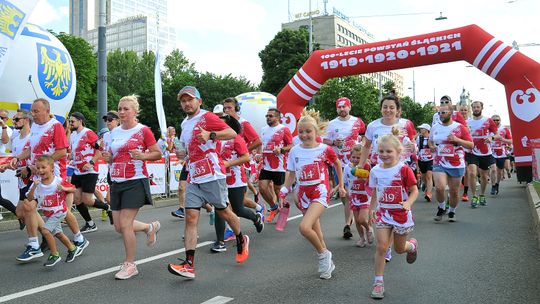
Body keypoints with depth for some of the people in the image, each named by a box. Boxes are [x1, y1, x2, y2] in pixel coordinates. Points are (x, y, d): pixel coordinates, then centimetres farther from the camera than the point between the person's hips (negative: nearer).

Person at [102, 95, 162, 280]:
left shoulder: (143, 131, -6)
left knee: (125, 225, -7)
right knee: (118, 227, 7)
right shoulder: (114, 132, 13)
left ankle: (130, 265, 10)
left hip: (135, 182, -7)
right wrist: (108, 158, 0)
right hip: (117, 182, 7)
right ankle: (150, 227, 34)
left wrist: (142, 156, -20)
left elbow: (158, 154, -3)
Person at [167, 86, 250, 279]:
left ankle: (241, 241, 36)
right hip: (193, 179, 7)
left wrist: (210, 135, -33)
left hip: (213, 176, -6)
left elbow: (232, 134, -20)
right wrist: (184, 155, 17)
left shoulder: (207, 117, -7)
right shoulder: (184, 123, 17)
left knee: (223, 212, 8)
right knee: (191, 217, -5)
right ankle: (189, 265, -7)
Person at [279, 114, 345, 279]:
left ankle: (323, 254, 4)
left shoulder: (324, 149, -8)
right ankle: (327, 262, 33)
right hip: (304, 193, 5)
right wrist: (284, 190, -1)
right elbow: (291, 174, 10)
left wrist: (341, 185, 14)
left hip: (320, 191, -5)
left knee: (304, 227, -22)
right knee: (316, 231, 13)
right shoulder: (294, 151, 1)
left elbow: (337, 165, 9)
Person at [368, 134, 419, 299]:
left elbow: (414, 190, -11)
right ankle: (378, 281, 3)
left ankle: (412, 245, 51)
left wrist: (408, 203, -28)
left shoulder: (404, 169, -13)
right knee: (381, 247, -8)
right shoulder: (375, 171, -1)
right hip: (383, 212, 2)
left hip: (401, 213, -2)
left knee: (399, 248, 14)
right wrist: (371, 210, 11)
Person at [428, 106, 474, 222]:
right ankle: (441, 207, 10)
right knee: (439, 187, -18)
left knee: (454, 191, 7)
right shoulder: (435, 127, 8)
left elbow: (471, 145, -3)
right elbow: (430, 141, 26)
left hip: (456, 165, -1)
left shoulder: (460, 127, -2)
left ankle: (452, 212, 31)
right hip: (439, 164, 1)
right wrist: (431, 146, 3)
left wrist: (457, 139, -18)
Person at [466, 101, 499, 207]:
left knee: (484, 176, 12)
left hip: (486, 154, 1)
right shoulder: (467, 122, 3)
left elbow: (498, 135, -1)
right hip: (472, 153, -1)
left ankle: (482, 196, 32)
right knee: (472, 173, -18)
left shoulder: (488, 121, -1)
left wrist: (492, 137, -23)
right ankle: (474, 197, -7)